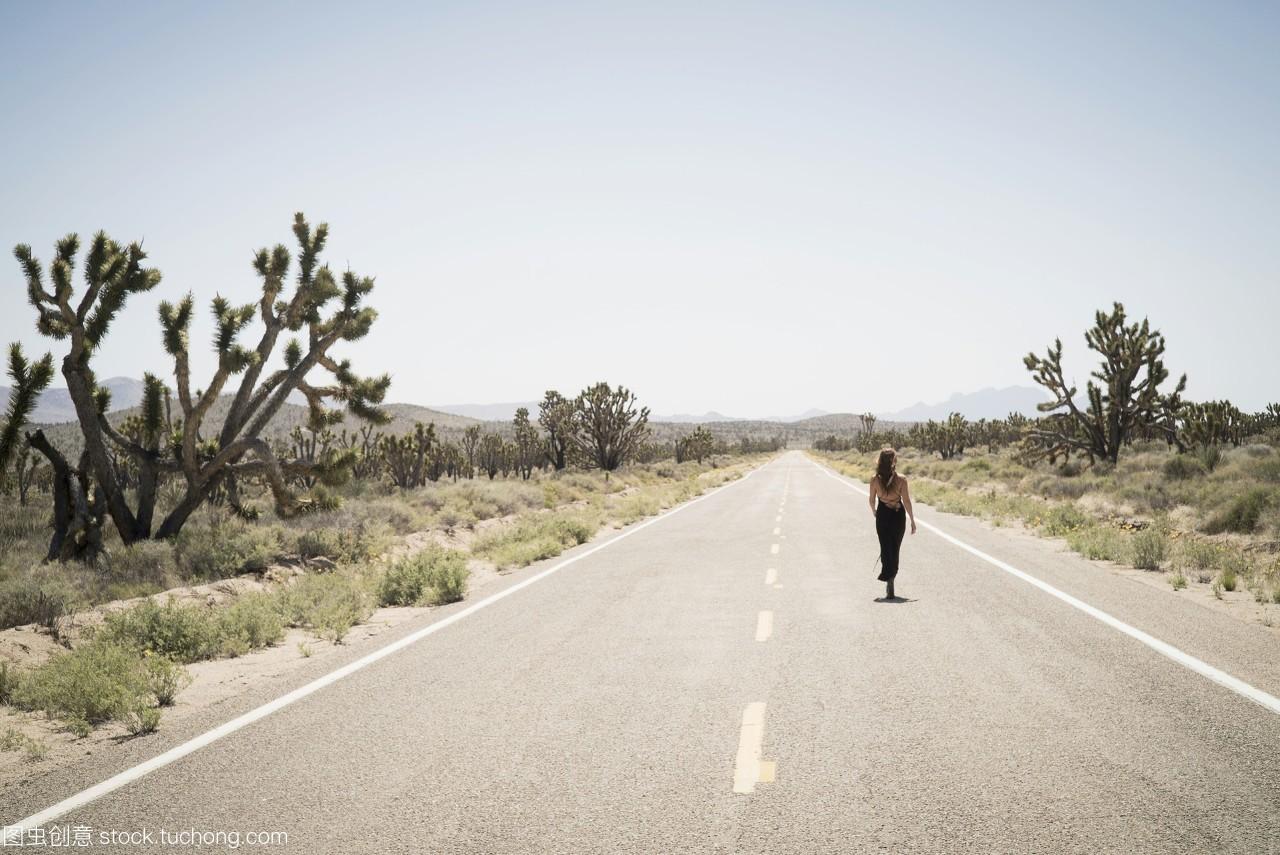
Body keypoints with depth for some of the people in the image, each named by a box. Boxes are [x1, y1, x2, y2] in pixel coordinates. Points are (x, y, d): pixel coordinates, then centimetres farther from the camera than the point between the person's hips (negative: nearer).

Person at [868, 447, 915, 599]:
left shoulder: (875, 479, -9)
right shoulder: (901, 479, -12)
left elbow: (871, 499, 2)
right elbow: (906, 501, -9)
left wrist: (874, 512, 23)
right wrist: (912, 520, 0)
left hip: (882, 516, 0)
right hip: (898, 516, 0)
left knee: (885, 549, 5)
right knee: (895, 549, 17)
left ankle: (889, 580, -9)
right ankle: (889, 580, 26)